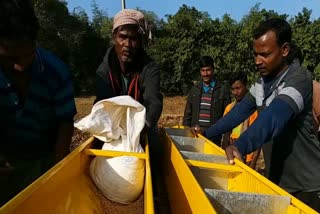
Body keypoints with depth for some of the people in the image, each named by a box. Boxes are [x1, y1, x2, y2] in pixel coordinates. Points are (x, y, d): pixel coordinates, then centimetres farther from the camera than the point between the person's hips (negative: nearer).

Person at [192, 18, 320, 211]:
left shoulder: (299, 78, -22)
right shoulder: (263, 80, 3)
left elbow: (275, 116, -39)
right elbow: (242, 110, 3)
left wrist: (240, 146, -54)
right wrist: (207, 134, -4)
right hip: (277, 177, 7)